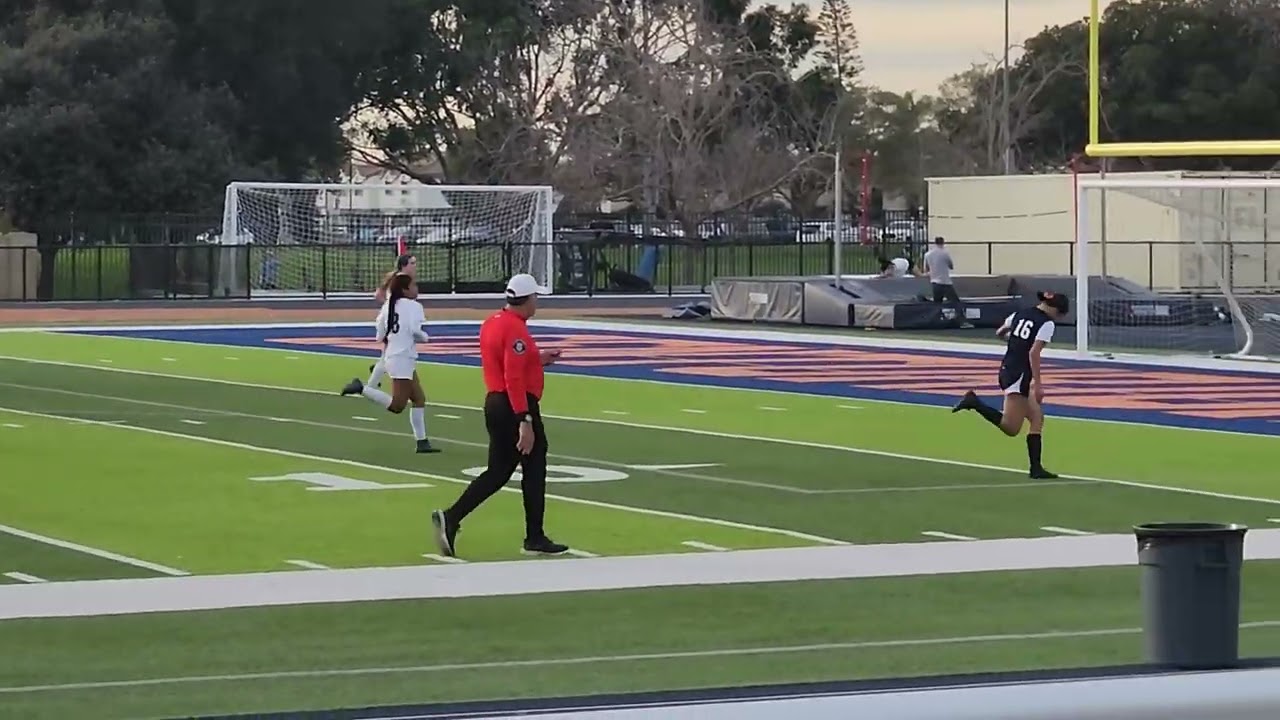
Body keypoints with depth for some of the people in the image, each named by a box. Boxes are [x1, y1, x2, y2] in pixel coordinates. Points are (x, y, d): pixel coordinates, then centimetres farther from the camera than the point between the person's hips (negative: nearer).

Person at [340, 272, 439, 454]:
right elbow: (415, 331, -20)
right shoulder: (413, 306, -9)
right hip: (403, 359, -9)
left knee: (419, 399, 13)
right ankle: (361, 388, -14)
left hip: (392, 356, 9)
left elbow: (381, 336, 12)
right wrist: (425, 338, 1)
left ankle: (422, 442, 13)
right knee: (397, 405, -10)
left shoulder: (388, 306, 13)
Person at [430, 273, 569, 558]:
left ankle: (451, 519, -3)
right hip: (517, 407, -9)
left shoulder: (492, 323, 11)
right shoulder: (516, 329, -19)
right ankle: (535, 539, 12)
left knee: (497, 473, 10)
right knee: (534, 469, 5)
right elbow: (514, 379, -25)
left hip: (494, 404, 9)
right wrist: (525, 422, -26)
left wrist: (536, 360, 18)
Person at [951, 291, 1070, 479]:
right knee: (1011, 427, -9)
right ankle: (974, 402, -18)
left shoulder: (1020, 314, 12)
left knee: (1037, 418, 14)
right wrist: (1038, 384, -19)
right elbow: (1034, 353, -20)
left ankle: (1036, 467, 8)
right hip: (1020, 375, -9)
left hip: (1006, 370, 9)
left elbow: (999, 333, 28)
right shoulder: (1047, 324, -10)